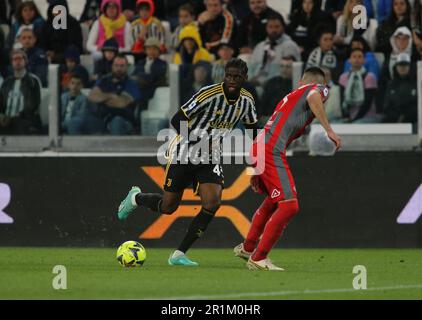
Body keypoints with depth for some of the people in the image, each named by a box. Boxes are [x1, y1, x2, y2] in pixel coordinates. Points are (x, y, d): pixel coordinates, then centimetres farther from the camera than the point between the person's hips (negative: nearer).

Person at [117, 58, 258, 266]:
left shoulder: (246, 101, -3)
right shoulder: (209, 94, -23)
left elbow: (252, 126, 17)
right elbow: (177, 120, -22)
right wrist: (196, 142, -33)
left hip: (211, 159, 5)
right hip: (184, 154, -5)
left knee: (212, 203, -17)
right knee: (168, 207, 3)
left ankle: (179, 255, -7)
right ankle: (136, 198, 39)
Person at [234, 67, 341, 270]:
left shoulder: (293, 95, 30)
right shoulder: (320, 89, 8)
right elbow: (313, 97, -19)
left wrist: (257, 171, 32)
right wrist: (329, 130, -21)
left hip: (258, 147, 9)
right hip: (271, 151, -9)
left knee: (272, 201, 29)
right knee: (289, 206, -11)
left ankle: (247, 248, 42)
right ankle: (258, 258, -9)